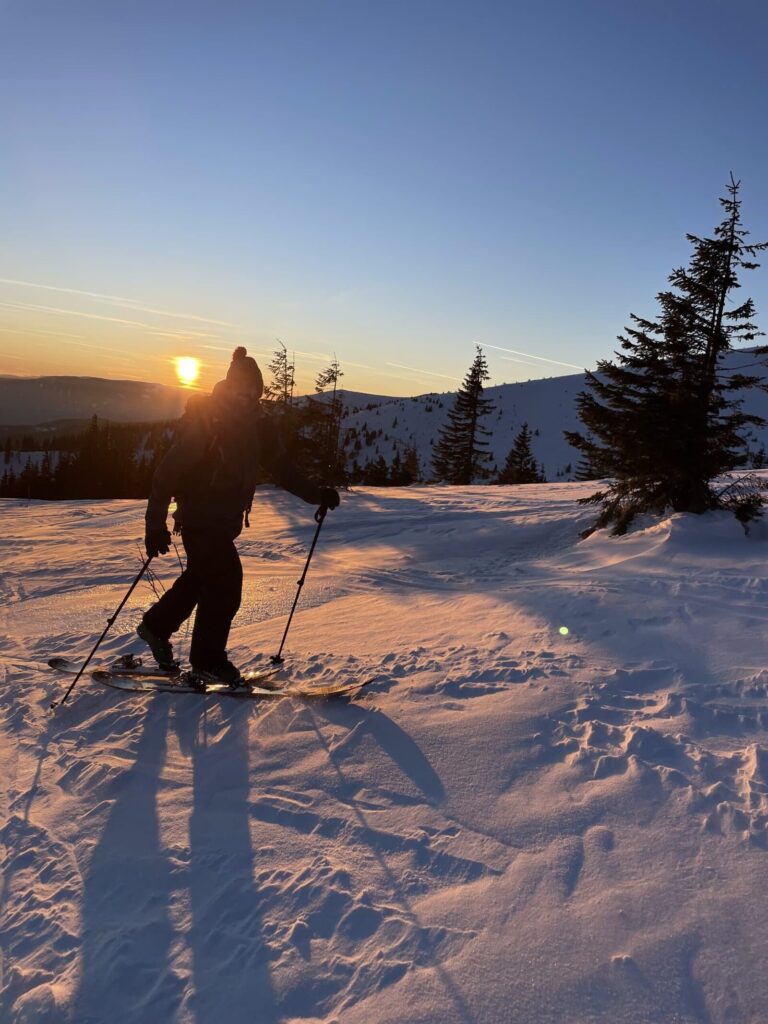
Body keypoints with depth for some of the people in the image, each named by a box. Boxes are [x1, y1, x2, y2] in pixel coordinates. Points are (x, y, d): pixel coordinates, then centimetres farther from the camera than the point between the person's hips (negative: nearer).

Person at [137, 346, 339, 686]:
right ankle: (208, 660, 7)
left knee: (199, 578, 20)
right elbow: (169, 471, -19)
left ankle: (156, 627, 42)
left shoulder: (259, 424, 1)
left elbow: (280, 466, 7)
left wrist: (316, 494, -3)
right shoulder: (204, 420, -19)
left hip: (228, 518, 7)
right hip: (199, 515, -7)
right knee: (225, 582, -9)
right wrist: (156, 524, -23)